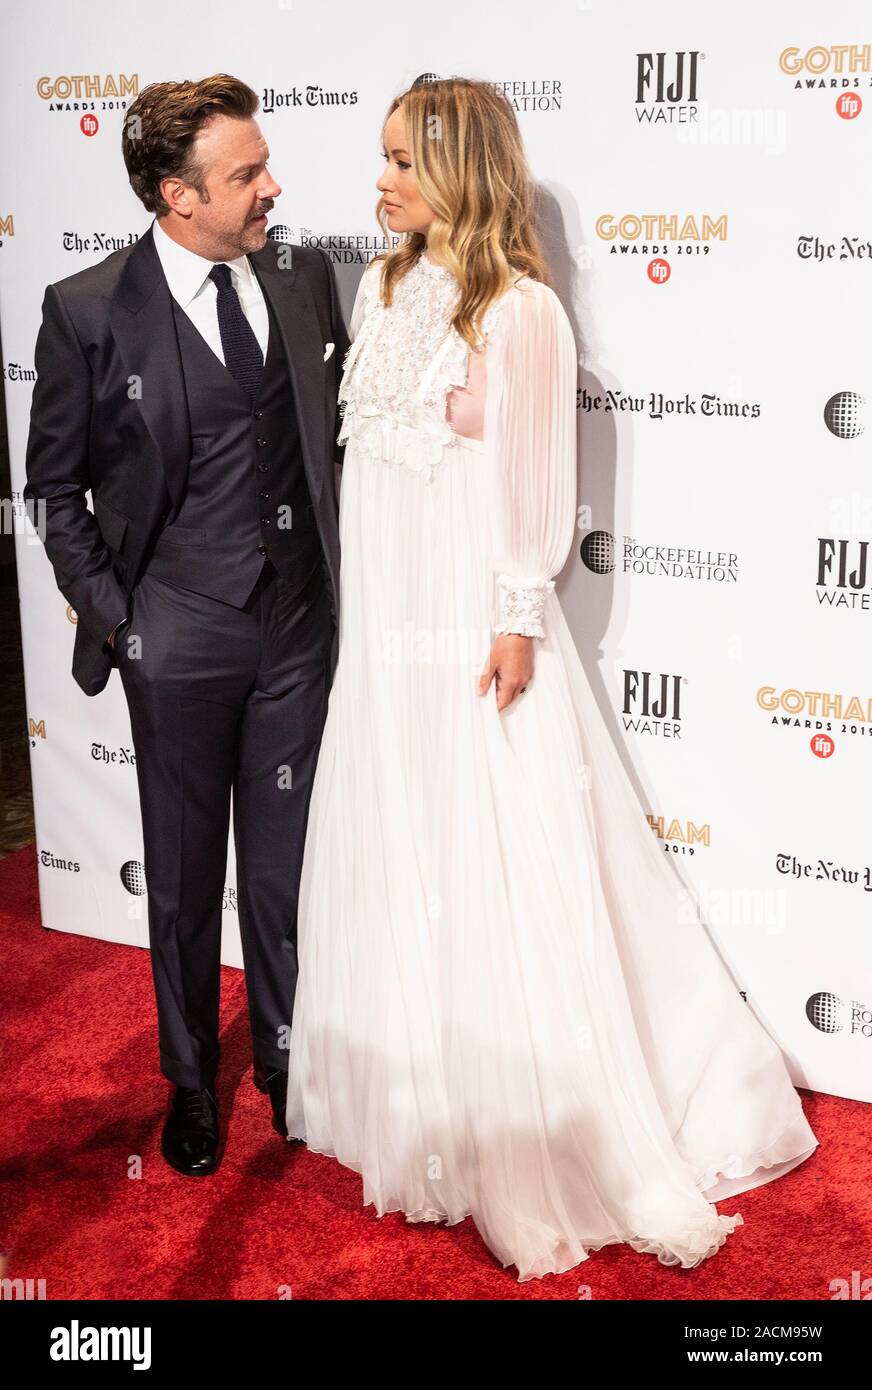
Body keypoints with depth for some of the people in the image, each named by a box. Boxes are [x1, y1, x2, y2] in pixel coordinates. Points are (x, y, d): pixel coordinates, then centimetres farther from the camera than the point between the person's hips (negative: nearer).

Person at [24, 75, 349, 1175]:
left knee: (287, 859, 14)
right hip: (178, 634, -3)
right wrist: (109, 612, -5)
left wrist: (340, 570, 5)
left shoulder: (305, 278, 0)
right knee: (184, 869, 13)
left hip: (298, 624, 3)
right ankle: (191, 1079, 33)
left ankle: (288, 1055, 35)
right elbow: (56, 485, -1)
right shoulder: (87, 311, -10)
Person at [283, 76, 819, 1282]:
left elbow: (537, 481, -12)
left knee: (499, 873, -1)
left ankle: (548, 1142, 15)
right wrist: (352, 602, 12)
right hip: (383, 620, 7)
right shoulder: (382, 289, 9)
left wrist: (518, 622, -15)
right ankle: (413, 1105, 33)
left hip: (469, 624, -7)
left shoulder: (522, 311, -12)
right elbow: (362, 444, 12)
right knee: (392, 863, 15)